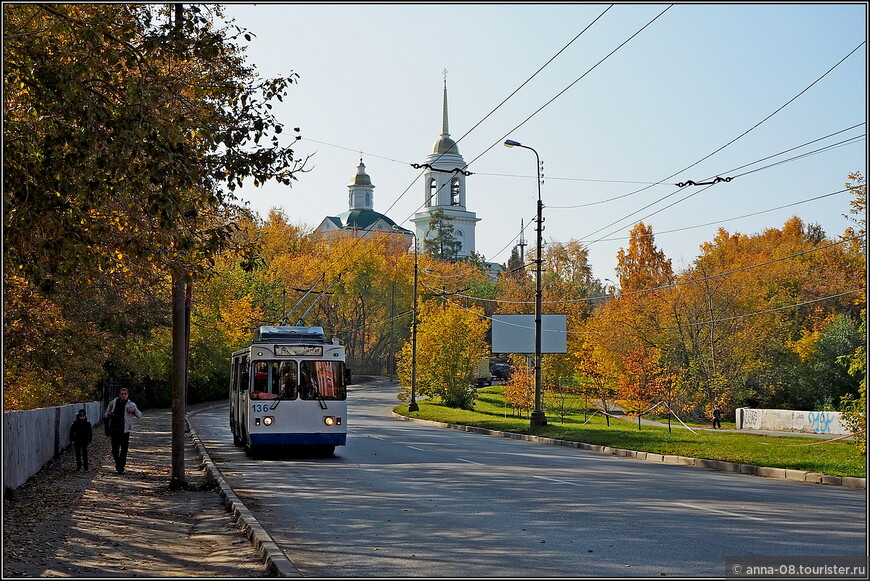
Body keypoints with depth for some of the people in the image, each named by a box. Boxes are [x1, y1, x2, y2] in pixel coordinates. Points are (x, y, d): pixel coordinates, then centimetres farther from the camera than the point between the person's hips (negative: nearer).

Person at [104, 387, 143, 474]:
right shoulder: (113, 403, 6)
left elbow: (140, 415, -5)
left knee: (124, 451, -1)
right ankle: (118, 463, 32)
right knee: (114, 451, 5)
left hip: (125, 431, -2)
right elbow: (106, 413, 17)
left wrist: (134, 410, -26)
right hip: (114, 430, 2)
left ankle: (121, 468, 10)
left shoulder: (131, 405, 1)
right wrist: (109, 414, -8)